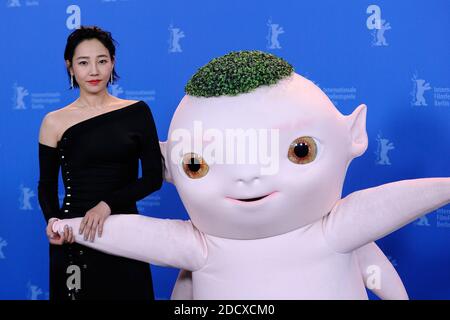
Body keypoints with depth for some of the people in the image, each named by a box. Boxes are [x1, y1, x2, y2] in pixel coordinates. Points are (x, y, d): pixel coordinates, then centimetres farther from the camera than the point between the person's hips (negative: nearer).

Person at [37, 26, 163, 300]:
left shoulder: (137, 112, 1)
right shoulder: (55, 122, -1)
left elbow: (154, 177, -3)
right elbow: (47, 185, 5)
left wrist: (108, 204, -16)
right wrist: (52, 219, -15)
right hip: (73, 237, -1)